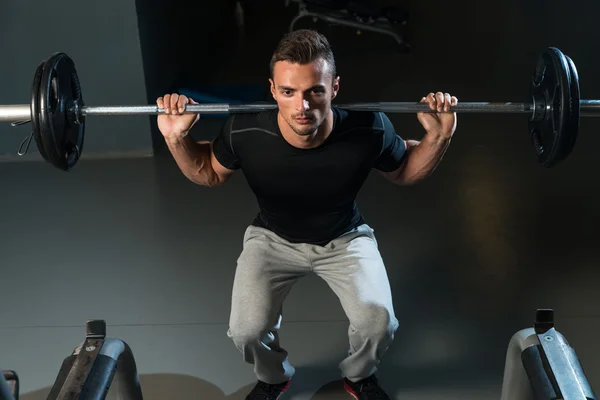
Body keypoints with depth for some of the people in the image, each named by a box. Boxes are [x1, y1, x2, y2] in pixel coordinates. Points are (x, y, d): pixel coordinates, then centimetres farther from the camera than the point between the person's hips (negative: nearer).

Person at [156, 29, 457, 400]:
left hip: (345, 237, 0)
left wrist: (439, 137, -26)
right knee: (246, 332, -19)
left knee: (379, 322, -20)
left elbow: (404, 171, -8)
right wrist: (177, 138, -25)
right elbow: (210, 174, -7)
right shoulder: (244, 133, -31)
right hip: (273, 238, 0)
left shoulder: (369, 131, -32)